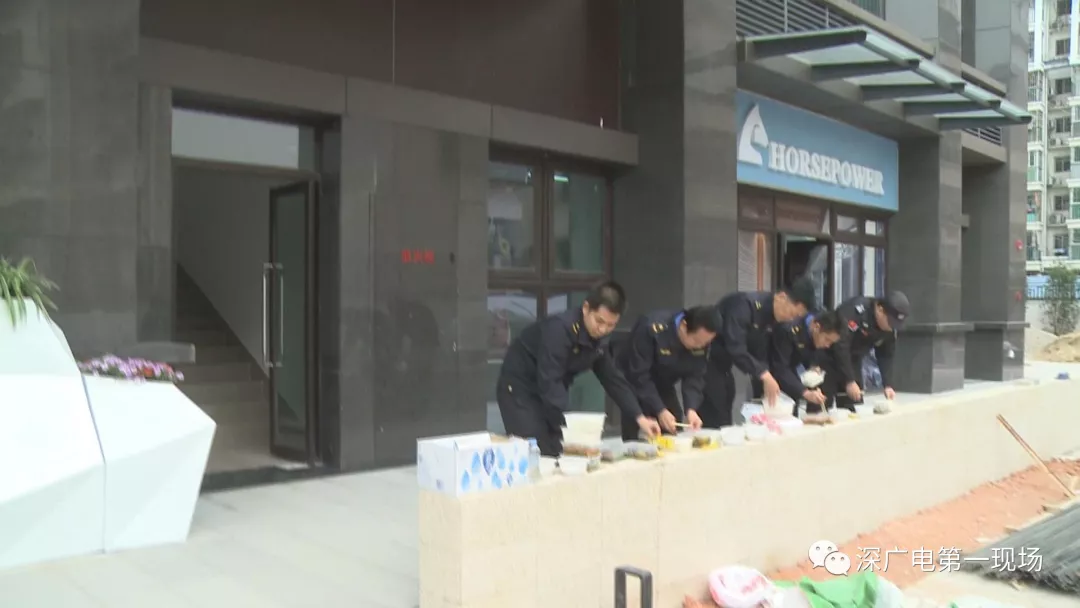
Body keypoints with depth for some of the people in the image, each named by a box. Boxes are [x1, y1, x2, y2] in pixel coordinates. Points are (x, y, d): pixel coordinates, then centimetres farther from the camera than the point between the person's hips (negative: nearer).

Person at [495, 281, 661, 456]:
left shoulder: (599, 338, -4)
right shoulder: (560, 328, -29)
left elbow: (612, 378, 4)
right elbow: (549, 383, -34)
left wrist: (639, 417, -4)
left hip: (551, 393, 8)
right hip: (519, 389, -8)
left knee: (556, 455, 5)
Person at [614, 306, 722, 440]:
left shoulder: (701, 340, -16)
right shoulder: (653, 329, -34)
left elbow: (695, 376, -13)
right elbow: (639, 375, -31)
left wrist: (691, 409, -30)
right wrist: (660, 410, -35)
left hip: (662, 385, 5)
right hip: (632, 381, -5)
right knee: (634, 439, -14)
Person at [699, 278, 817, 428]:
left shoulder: (772, 318, 2)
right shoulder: (745, 304, -24)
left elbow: (760, 354, 7)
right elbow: (735, 348, -31)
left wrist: (767, 384, -4)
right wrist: (764, 375, -31)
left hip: (723, 367, 9)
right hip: (706, 362, -9)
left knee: (725, 423, 10)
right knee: (713, 424, -11)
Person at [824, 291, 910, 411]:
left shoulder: (890, 327, -6)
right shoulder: (856, 310, -30)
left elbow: (885, 355, 3)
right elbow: (840, 346, -31)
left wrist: (888, 385, -10)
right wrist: (849, 381, -29)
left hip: (852, 359, 7)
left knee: (854, 406, 4)